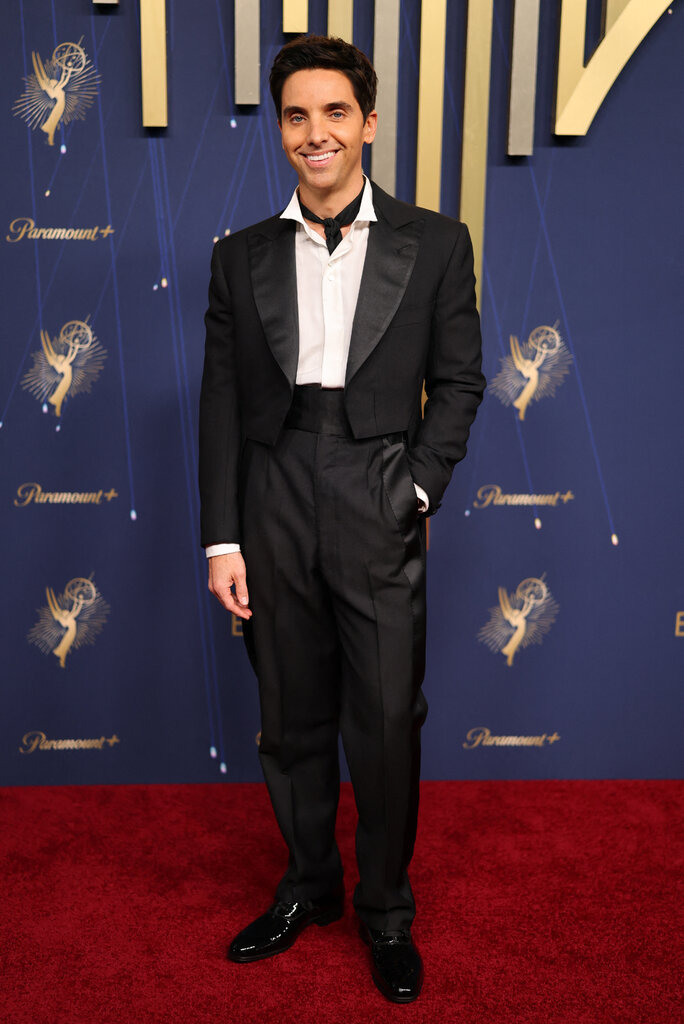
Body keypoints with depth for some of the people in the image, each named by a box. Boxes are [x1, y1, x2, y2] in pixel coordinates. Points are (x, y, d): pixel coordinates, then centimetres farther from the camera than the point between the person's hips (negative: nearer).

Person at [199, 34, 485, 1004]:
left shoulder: (434, 244, 4)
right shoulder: (242, 257, 9)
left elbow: (459, 380, 5)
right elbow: (221, 403, 5)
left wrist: (419, 488, -8)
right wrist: (221, 539, 0)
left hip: (380, 522, -2)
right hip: (274, 517, 2)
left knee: (389, 726, 6)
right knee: (292, 721, 14)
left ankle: (386, 910, 29)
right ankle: (308, 885, 36)